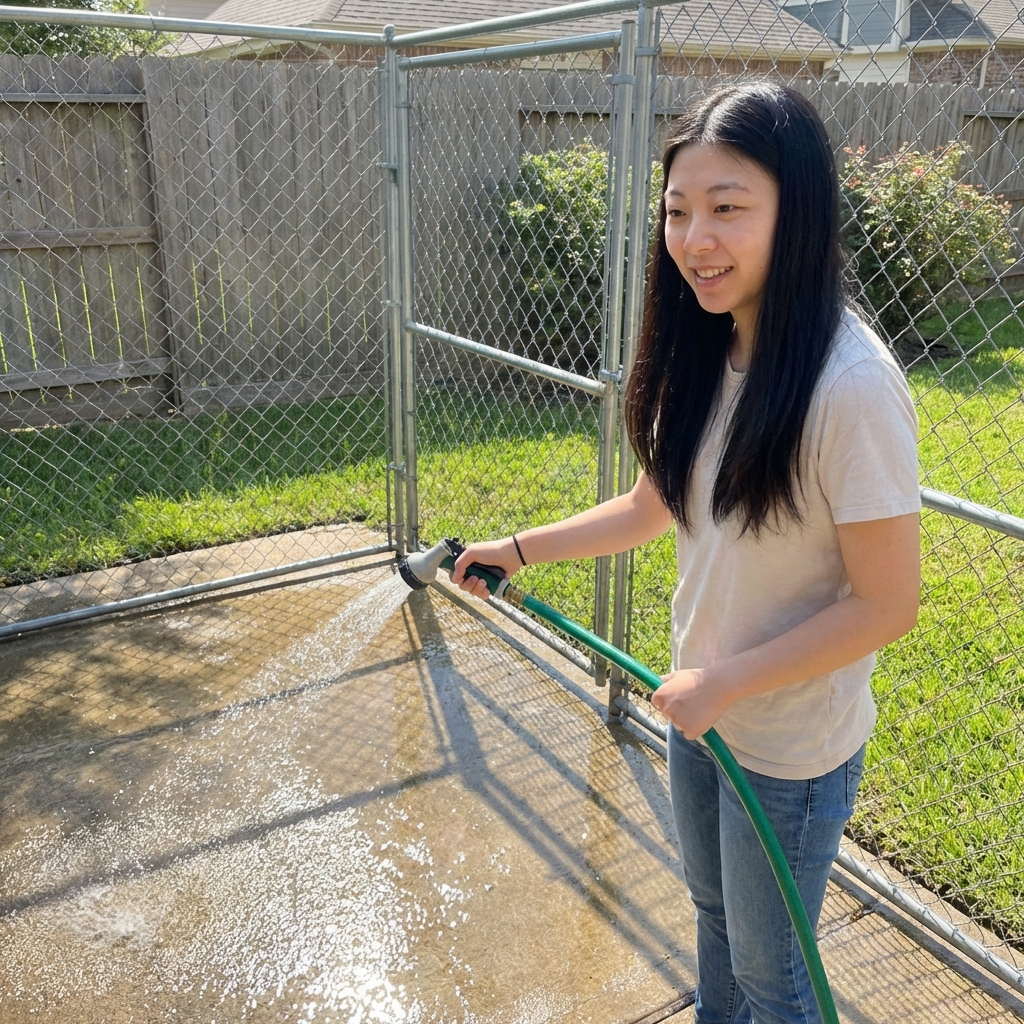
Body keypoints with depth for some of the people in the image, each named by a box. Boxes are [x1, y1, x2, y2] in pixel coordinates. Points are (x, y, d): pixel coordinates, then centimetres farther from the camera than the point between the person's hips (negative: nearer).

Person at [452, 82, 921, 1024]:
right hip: (702, 708, 7)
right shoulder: (706, 354, -5)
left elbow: (886, 605, -23)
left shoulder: (851, 387, -29)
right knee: (714, 911, 30)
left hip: (792, 751, -7)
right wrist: (522, 549, 3)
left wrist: (728, 682, -19)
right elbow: (655, 506, 7)